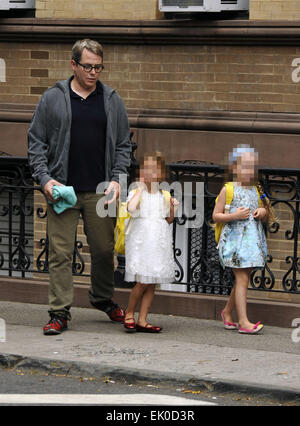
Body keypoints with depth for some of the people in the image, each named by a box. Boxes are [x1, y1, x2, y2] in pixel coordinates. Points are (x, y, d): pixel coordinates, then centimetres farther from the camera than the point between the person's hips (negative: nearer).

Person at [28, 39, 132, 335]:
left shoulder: (112, 101, 9)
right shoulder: (52, 99, 4)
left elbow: (123, 145, 13)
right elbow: (36, 142, 6)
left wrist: (116, 179, -1)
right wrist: (44, 178, -6)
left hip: (100, 192, 2)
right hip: (62, 189, -2)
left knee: (104, 249, 8)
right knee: (60, 252, -3)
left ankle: (103, 299, 31)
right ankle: (59, 313, 1)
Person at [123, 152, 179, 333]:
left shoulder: (165, 196, 9)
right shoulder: (136, 193, -4)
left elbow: (168, 220, 15)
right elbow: (131, 208, -26)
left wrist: (173, 209, -4)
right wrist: (140, 189, -16)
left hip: (159, 246, 5)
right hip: (140, 243, -5)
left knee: (152, 284, 5)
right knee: (142, 282, -11)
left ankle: (142, 320, 10)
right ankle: (129, 313, 10)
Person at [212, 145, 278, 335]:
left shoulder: (256, 191, 12)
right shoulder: (228, 190, -2)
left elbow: (266, 218, 20)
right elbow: (216, 216, -3)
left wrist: (264, 213, -4)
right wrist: (234, 215, -17)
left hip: (253, 239, 6)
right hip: (235, 239, -6)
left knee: (244, 278, 11)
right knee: (242, 279, -11)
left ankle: (227, 311, 31)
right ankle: (243, 322, -13)